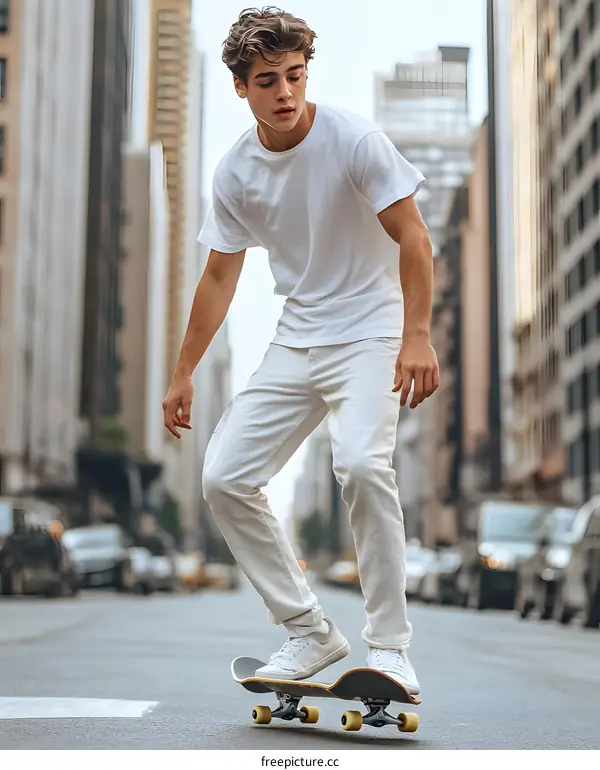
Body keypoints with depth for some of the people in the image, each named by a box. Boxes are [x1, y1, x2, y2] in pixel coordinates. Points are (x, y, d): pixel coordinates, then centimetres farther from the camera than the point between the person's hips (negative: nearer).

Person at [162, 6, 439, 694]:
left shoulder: (354, 139, -13)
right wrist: (183, 374, 13)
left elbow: (413, 238, -11)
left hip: (369, 334, -5)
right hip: (293, 344, 6)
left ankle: (389, 645, -15)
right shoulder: (234, 172, 1)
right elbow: (219, 277, 11)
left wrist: (416, 336, -22)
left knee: (361, 463, -30)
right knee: (223, 477, -4)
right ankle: (310, 632, 8)